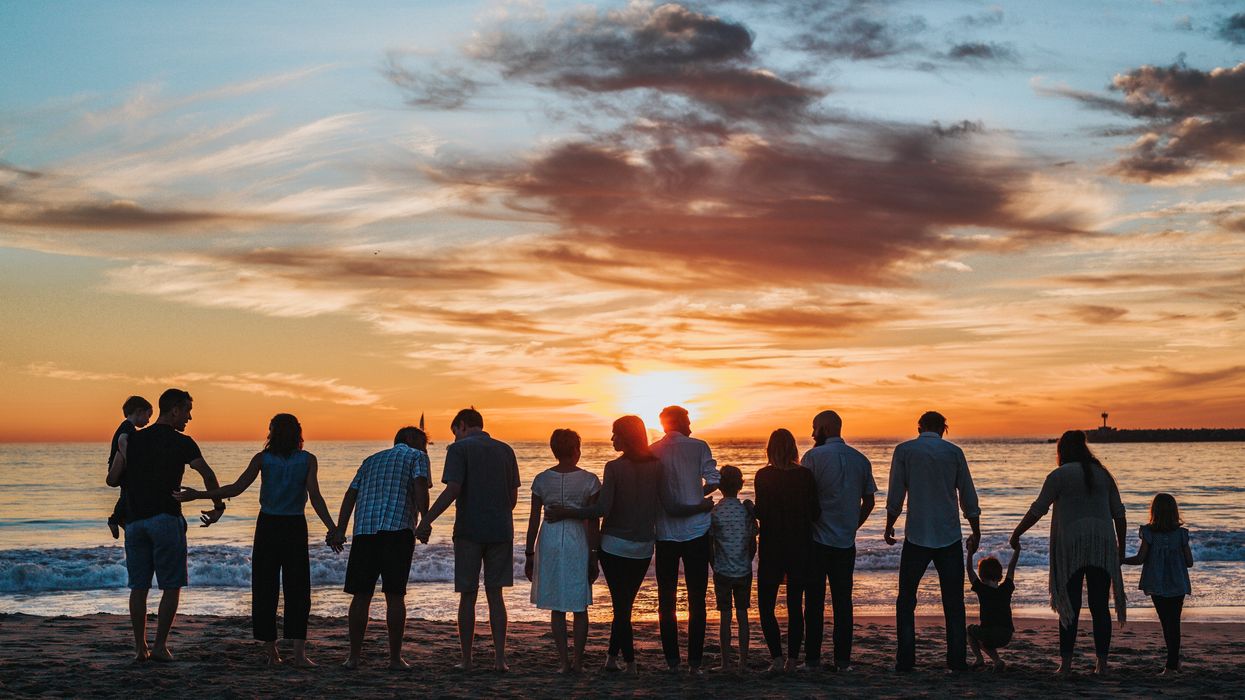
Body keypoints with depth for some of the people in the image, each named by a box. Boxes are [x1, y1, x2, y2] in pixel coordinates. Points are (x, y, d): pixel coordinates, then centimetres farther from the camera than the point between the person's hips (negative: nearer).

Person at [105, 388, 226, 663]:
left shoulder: (132, 440, 10)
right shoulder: (182, 443, -3)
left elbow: (112, 479, 7)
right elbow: (208, 475, -13)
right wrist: (218, 507, -1)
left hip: (134, 520, 5)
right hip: (166, 519, -5)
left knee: (138, 586, 9)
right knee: (171, 586, 4)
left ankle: (140, 648, 10)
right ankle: (160, 646, 1)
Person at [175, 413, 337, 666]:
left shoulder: (263, 458, -2)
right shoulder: (308, 460, -2)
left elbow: (236, 488, -9)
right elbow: (315, 497, -12)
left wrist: (198, 495, -1)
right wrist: (333, 529, -12)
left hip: (267, 526, 0)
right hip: (295, 527, 0)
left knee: (265, 588, 9)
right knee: (297, 589, 3)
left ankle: (270, 650, 10)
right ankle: (299, 651, -8)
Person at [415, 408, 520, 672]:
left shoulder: (459, 449, -4)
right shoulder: (505, 450, 10)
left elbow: (452, 490, -16)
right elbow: (513, 496, 11)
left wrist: (427, 521, -14)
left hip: (469, 531, -4)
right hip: (501, 531, 4)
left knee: (468, 596, 5)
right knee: (495, 594, 9)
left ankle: (466, 660, 9)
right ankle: (500, 657, 4)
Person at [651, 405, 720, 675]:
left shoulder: (652, 452, 2)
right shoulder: (698, 447, -3)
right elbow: (713, 481, -10)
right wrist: (696, 496, 8)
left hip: (665, 533, 2)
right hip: (696, 531, -2)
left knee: (666, 599, 10)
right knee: (697, 599, 5)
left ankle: (672, 660, 10)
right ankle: (695, 661, 2)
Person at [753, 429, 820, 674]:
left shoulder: (763, 476, -9)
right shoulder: (805, 475, -2)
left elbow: (761, 512, -14)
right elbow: (815, 513, -1)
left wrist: (751, 509, 8)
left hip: (772, 549, -3)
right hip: (800, 548, 3)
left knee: (766, 606, 5)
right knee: (795, 606, 12)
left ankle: (777, 657, -7)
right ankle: (792, 659, 10)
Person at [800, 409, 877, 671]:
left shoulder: (814, 456, -8)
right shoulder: (861, 459, 6)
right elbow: (869, 501, 10)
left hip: (817, 539, -4)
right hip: (846, 542, 4)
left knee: (814, 600, 3)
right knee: (843, 600, 8)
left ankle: (812, 658, 5)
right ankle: (843, 659, 7)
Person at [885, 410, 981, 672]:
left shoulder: (904, 451, -1)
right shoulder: (954, 452, 3)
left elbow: (895, 495, -1)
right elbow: (968, 497, 6)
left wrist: (889, 526, 12)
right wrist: (976, 533, 15)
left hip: (917, 536, -1)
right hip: (949, 536, 1)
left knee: (906, 599, 7)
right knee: (953, 601, 8)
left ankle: (905, 660, 2)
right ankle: (956, 659, 6)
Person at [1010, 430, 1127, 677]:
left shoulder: (1060, 475, -2)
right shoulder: (1103, 474, 13)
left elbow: (1038, 509, -5)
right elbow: (1119, 513, 12)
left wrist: (1017, 533, 4)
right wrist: (1121, 546, 20)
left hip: (1071, 546, -4)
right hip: (1102, 547, 4)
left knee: (1070, 607, -1)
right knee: (1100, 606, 7)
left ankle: (1066, 664, -2)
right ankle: (1102, 664, 7)